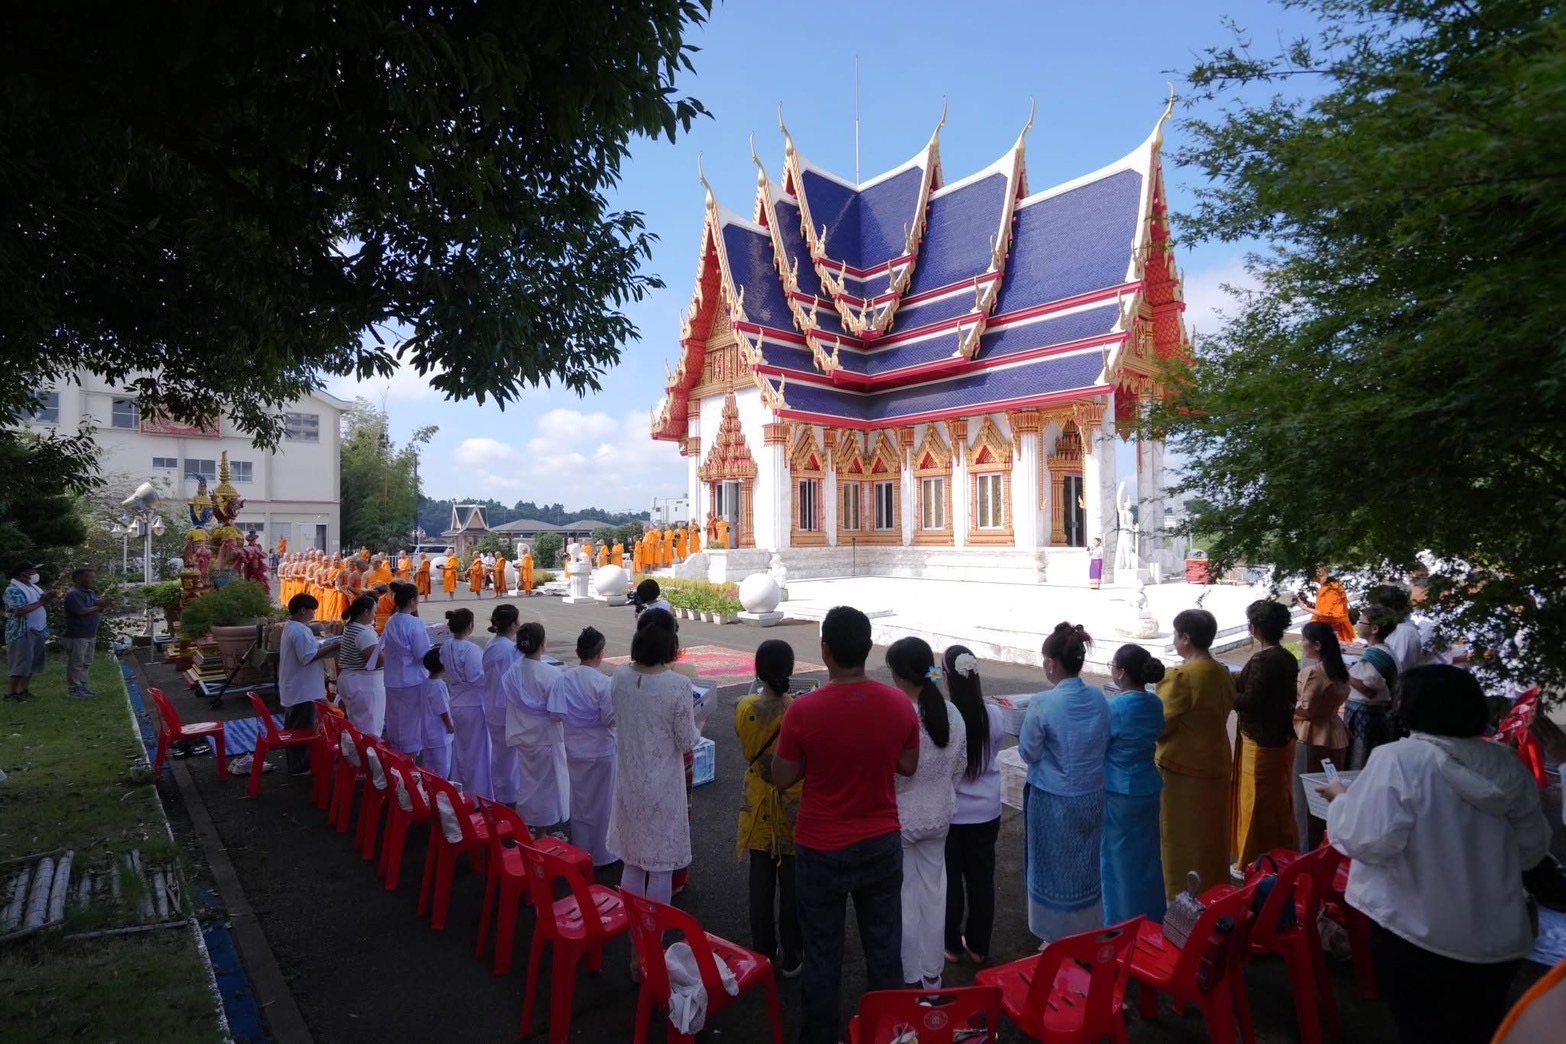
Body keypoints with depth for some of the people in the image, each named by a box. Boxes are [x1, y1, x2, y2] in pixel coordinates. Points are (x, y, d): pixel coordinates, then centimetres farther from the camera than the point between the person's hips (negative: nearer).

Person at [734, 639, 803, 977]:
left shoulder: (744, 708, -13)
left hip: (758, 804, 2)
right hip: (794, 806, -2)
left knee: (761, 881, 16)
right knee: (792, 883, 12)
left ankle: (762, 952, 29)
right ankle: (792, 957, 24)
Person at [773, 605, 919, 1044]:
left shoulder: (804, 709, -21)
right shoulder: (900, 704, -12)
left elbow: (782, 778, -9)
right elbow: (909, 766, 3)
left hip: (822, 850, -2)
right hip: (882, 845, 3)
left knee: (823, 954, 15)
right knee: (884, 948, 19)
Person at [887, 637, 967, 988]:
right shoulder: (951, 713, -7)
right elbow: (960, 766, 4)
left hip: (899, 819, -6)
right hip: (938, 816, 6)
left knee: (904, 899, 11)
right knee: (933, 891, 20)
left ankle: (911, 978, 27)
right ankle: (933, 973, 35)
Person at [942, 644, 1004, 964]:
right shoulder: (995, 716, -13)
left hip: (947, 813, -3)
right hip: (986, 812, 3)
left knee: (949, 880, 15)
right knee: (981, 877, 18)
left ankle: (951, 945, 29)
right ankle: (978, 945, 32)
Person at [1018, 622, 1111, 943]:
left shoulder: (1042, 704, -22)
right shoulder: (1099, 698, -5)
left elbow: (1029, 753, -11)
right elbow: (1104, 745, 8)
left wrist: (1022, 741, 8)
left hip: (1054, 801, -5)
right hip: (1092, 796, 5)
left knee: (1056, 869, 11)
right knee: (1086, 865, 20)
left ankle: (1058, 940, 24)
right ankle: (1087, 933, 35)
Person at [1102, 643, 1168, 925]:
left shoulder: (1114, 708, -22)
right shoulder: (1155, 704, -2)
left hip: (1118, 792, -6)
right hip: (1148, 787, 7)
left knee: (1119, 857, 8)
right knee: (1146, 853, 19)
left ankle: (1122, 922, 19)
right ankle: (1150, 916, 33)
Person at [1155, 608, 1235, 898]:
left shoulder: (1181, 676, -22)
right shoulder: (1222, 673, 2)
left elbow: (1161, 725, -19)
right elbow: (1222, 710, 14)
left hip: (1181, 765, -7)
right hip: (1215, 761, 7)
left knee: (1181, 836, 5)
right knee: (1210, 833, 19)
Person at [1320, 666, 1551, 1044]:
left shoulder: (1396, 759, -21)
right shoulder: (1509, 765, -2)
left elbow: (1369, 843, -23)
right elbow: (1533, 849, 10)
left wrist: (1342, 800, -6)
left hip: (1417, 935, -5)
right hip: (1499, 939, 5)